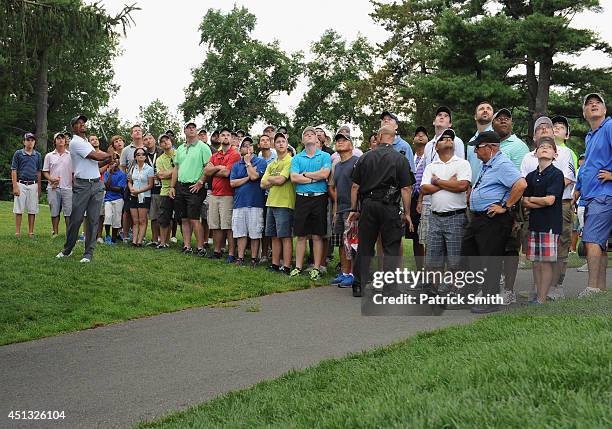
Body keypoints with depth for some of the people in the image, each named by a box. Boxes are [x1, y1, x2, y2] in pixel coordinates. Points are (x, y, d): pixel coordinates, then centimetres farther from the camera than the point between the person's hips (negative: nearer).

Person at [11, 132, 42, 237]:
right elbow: (14, 171, -1)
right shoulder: (18, 153, 1)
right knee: (19, 210, -1)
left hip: (33, 185, 3)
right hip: (21, 184, -2)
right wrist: (15, 186, -10)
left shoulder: (38, 155, 9)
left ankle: (31, 232, 9)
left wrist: (39, 188, 8)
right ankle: (17, 232, 4)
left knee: (32, 210, 3)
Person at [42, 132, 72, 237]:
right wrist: (52, 179, -7)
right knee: (54, 212, 6)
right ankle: (55, 233, 15)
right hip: (53, 188, 2)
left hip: (68, 188, -2)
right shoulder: (49, 156, 11)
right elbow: (45, 172, 11)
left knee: (69, 212, -4)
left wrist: (74, 184, -5)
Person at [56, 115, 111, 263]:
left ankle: (89, 253, 6)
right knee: (76, 219, -1)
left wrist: (107, 160, 5)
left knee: (93, 220, 2)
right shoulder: (76, 142, -7)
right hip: (82, 185, -7)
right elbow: (96, 156, -14)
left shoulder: (87, 142, 21)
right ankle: (67, 249, 15)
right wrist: (108, 155, 6)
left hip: (97, 185, 7)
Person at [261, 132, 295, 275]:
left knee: (285, 236, -5)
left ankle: (286, 267, -2)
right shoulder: (271, 164, 18)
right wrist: (275, 181, -5)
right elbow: (263, 184, 11)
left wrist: (269, 179, 2)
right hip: (271, 203, 8)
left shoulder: (290, 161, -7)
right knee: (274, 236, 12)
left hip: (284, 204, -8)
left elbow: (280, 180, -17)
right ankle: (275, 264, 19)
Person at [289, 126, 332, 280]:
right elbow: (294, 177, -4)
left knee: (317, 236, 3)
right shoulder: (296, 158, 11)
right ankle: (298, 267, 12)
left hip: (319, 198, -2)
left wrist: (305, 174, -5)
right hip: (302, 198, 2)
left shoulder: (325, 156, 5)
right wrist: (315, 177, -8)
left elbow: (324, 173, -12)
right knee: (301, 235, 6)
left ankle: (316, 268, 9)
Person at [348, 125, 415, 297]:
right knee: (391, 248, 4)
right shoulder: (400, 159, -1)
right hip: (390, 207, -2)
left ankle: (359, 285, 14)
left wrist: (354, 209, 13)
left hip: (368, 205, 3)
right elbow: (406, 188, -6)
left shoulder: (365, 158, 6)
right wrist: (407, 213, 0)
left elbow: (355, 186, 6)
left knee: (364, 246, 9)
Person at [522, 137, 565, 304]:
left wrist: (531, 199, 0)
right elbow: (525, 202, 6)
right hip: (534, 223, 6)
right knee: (536, 264, 8)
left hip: (550, 224, -6)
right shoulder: (531, 176, 12)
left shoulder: (556, 174, -4)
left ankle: (542, 300, 1)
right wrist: (541, 203, -10)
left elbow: (550, 200, -13)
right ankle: (539, 296, 16)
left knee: (546, 263, -4)